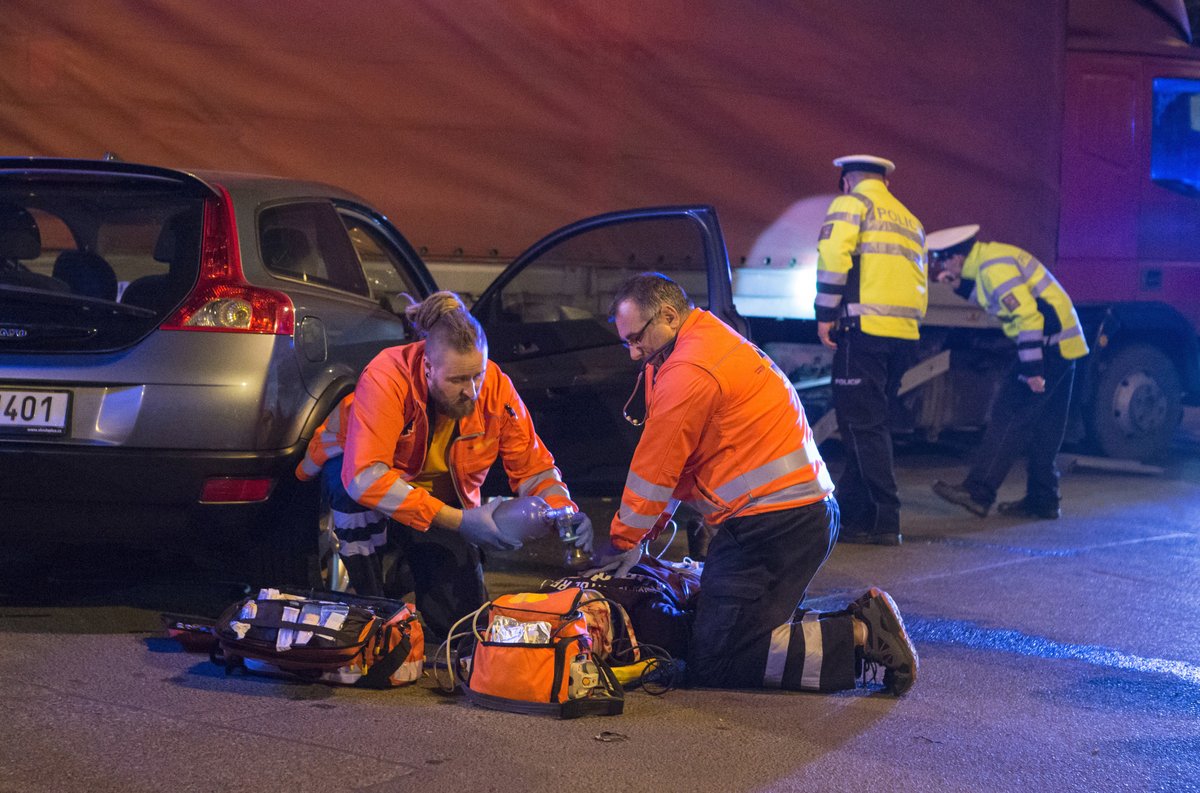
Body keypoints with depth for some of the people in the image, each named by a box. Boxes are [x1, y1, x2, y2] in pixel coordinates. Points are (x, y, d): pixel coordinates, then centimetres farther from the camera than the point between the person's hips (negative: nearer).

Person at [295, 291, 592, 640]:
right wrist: (458, 521, -49)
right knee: (353, 488, -40)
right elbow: (364, 475, -45)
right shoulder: (387, 377, -35)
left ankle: (408, 564, 26)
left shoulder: (496, 388, -22)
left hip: (443, 497, 4)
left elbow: (533, 466, -11)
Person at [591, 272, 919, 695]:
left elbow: (656, 466, -9)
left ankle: (860, 636, -11)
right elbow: (668, 461, 22)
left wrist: (622, 540, 4)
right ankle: (862, 623, 7)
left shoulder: (690, 371, -14)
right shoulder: (717, 341, 20)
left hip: (775, 522, -11)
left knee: (713, 662, -9)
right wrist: (633, 536, 19)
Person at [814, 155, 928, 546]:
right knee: (872, 424, 14)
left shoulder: (851, 203, 3)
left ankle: (884, 521, -9)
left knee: (862, 425, -5)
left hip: (864, 328, -7)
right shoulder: (910, 221, 25)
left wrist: (826, 314, -8)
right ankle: (850, 511, 18)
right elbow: (921, 282, 21)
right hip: (904, 337, 8)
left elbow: (834, 257, -12)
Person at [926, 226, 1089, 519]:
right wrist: (961, 284, 10)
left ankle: (978, 492, -15)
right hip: (1062, 343, 10)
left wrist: (1032, 369, -23)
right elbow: (987, 296, 28)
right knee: (1043, 425, 14)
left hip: (1049, 343, -10)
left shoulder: (994, 266, -18)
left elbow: (1026, 314, -23)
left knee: (1009, 415, -12)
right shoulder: (988, 258, 13)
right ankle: (1042, 500, 20)